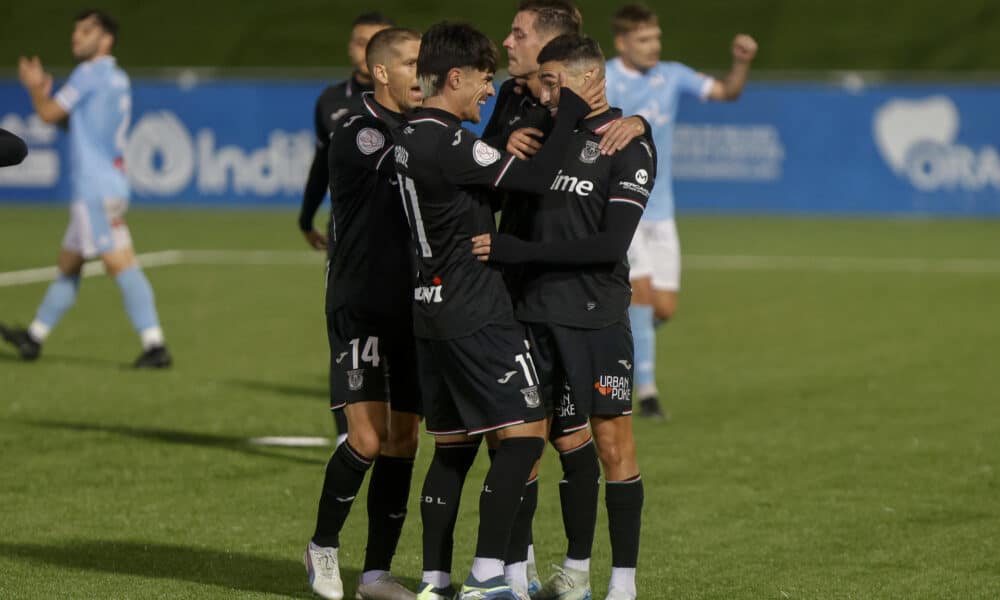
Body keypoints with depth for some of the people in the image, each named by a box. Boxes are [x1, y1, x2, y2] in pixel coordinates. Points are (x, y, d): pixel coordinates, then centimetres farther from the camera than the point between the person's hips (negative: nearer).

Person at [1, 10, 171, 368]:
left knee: (120, 263, -16)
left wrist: (35, 88, 13)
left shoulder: (91, 73, -9)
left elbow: (49, 114, -5)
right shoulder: (118, 80, 17)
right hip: (107, 186, 10)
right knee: (68, 264, 17)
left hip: (96, 188, -10)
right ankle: (34, 337, 26)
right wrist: (43, 92, 19)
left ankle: (155, 345, -24)